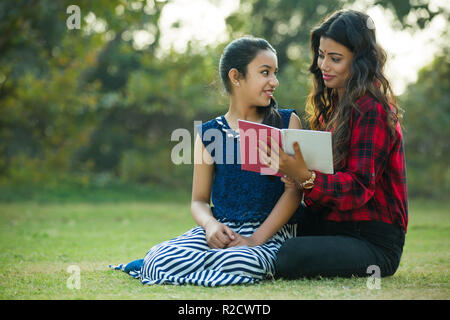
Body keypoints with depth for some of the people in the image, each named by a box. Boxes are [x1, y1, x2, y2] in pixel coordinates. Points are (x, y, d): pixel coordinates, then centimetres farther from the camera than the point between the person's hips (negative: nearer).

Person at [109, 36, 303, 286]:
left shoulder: (287, 122, 6)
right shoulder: (209, 133, 9)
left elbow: (294, 190, -3)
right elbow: (199, 200, 10)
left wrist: (256, 239, -15)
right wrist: (210, 225, -15)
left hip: (270, 233, 0)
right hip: (221, 231, 1)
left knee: (241, 263, -36)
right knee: (161, 262, -27)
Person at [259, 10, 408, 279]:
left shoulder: (373, 110, -15)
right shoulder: (334, 105, 14)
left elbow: (359, 187, -21)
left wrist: (305, 176, -37)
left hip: (375, 243, -8)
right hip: (331, 224, 8)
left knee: (290, 258, -30)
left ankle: (371, 271, -5)